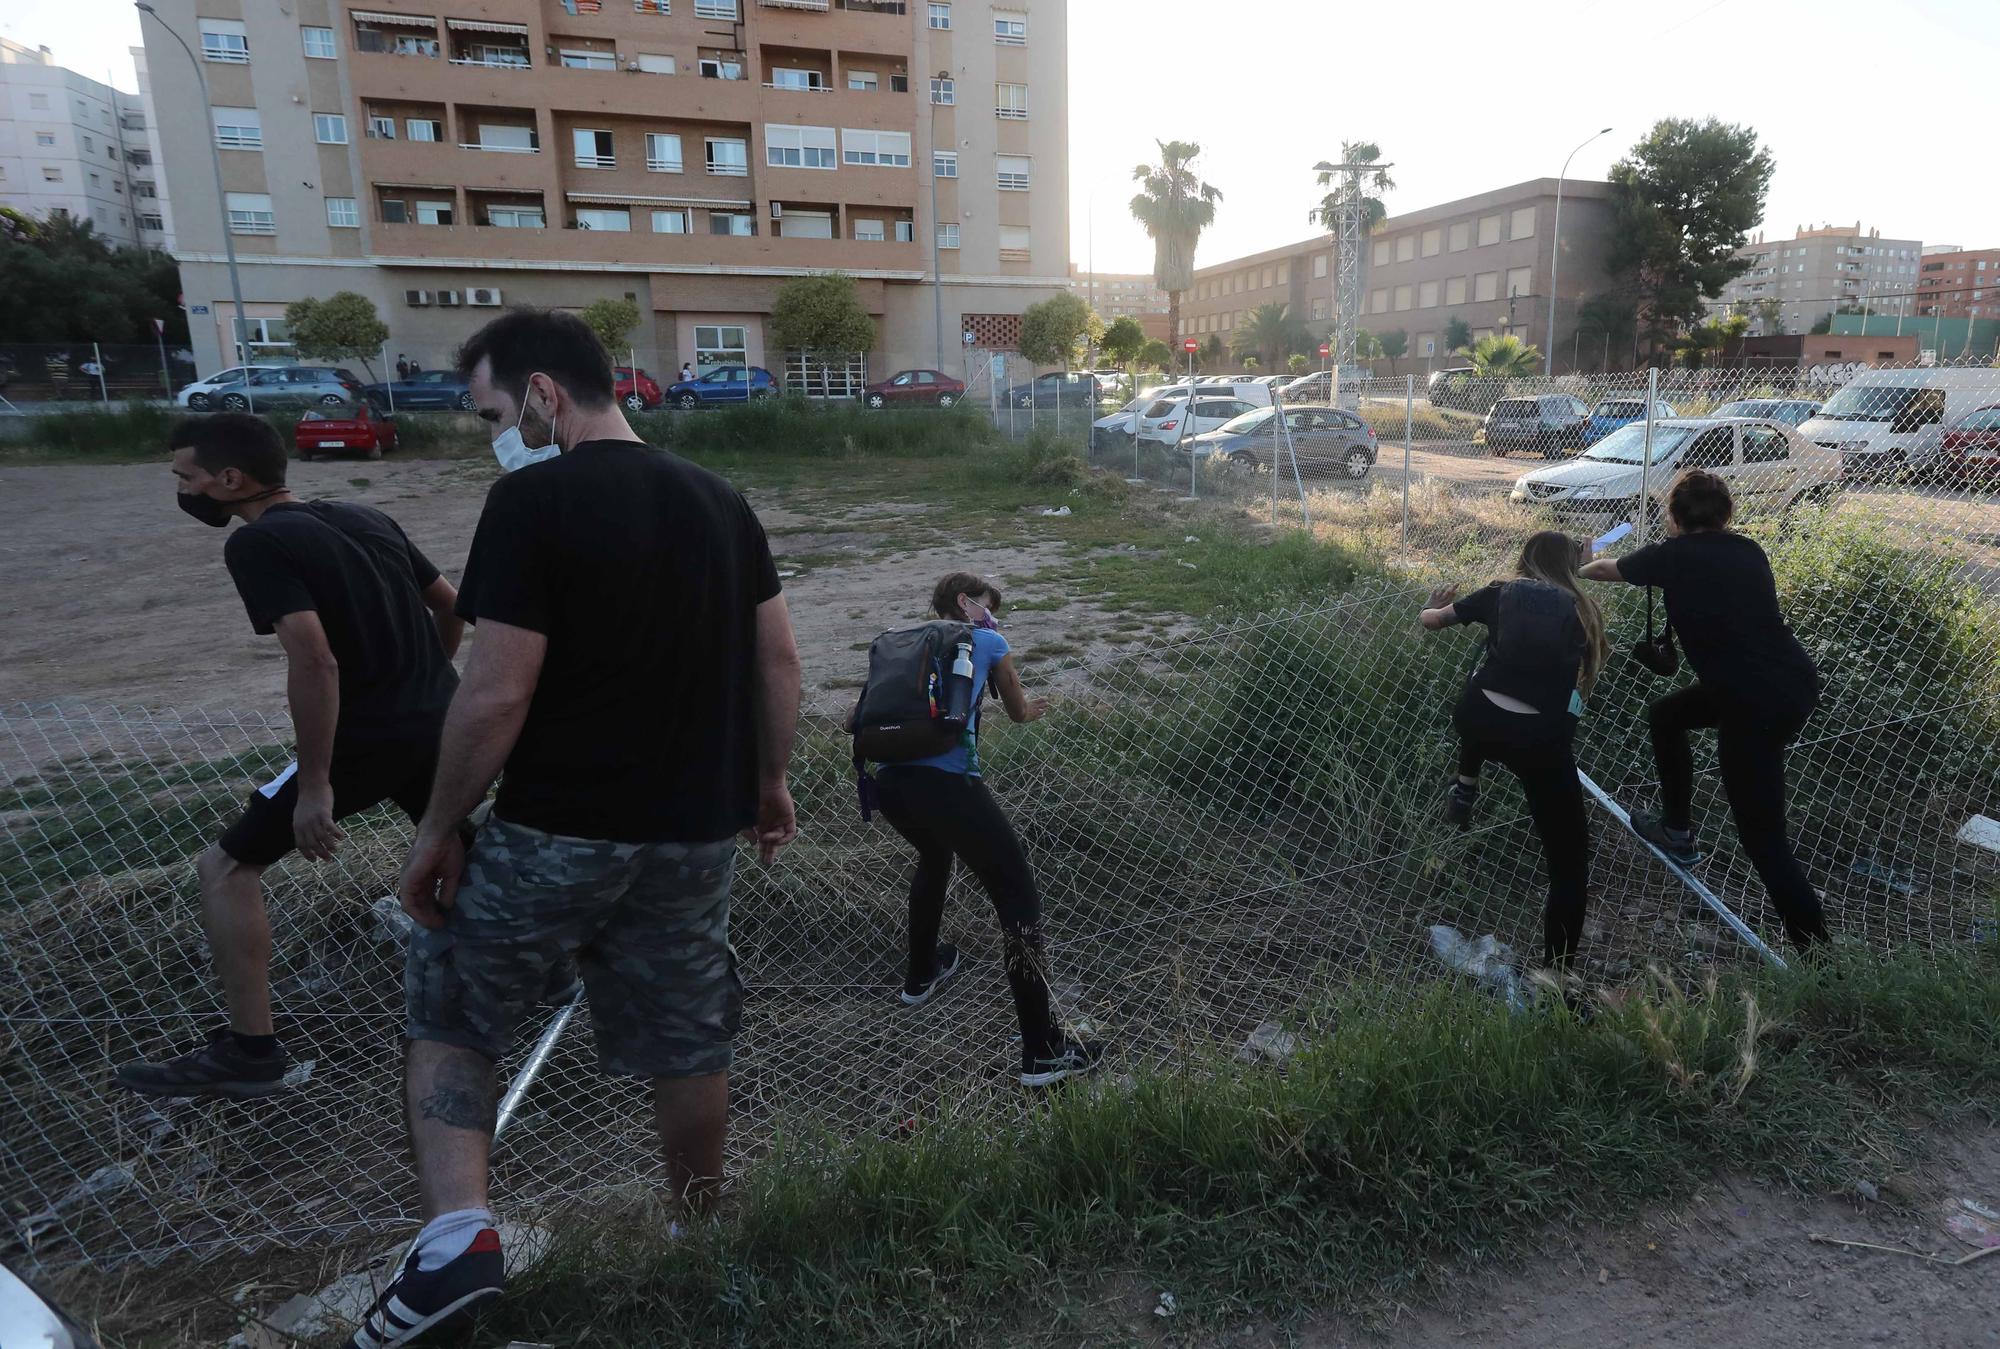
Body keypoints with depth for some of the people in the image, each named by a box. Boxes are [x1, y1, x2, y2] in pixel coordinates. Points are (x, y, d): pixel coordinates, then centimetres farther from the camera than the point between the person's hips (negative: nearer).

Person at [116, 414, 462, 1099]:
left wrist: (314, 784, -20)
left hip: (368, 736, -7)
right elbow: (450, 606, 17)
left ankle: (249, 1051, 9)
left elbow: (315, 662, -24)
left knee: (226, 867, 7)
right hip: (440, 721, 8)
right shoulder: (367, 518, 10)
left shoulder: (257, 543, -12)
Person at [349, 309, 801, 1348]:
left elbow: (497, 696, -17)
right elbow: (778, 664, 8)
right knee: (686, 1040, 19)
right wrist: (769, 781, 19)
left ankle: (456, 1232, 8)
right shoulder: (722, 503, 5)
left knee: (447, 1014, 18)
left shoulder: (532, 501, -14)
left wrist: (437, 829, -4)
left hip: (557, 833, -5)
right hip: (697, 833, 6)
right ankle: (699, 1227, 36)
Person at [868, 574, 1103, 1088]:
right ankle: (1043, 1050, -2)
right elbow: (1018, 712, 25)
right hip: (945, 781, -6)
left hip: (888, 779, 7)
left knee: (934, 856, 37)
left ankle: (920, 975, 54)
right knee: (1018, 895, 1)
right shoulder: (988, 641, 15)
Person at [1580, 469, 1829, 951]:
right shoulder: (1748, 550, 10)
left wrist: (1578, 569, 37)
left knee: (1763, 838, -1)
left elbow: (1610, 569, 15)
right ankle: (1677, 831, 40)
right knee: (1665, 716, 27)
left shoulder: (1673, 555, -5)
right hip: (1796, 680, 8)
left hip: (1756, 706, -8)